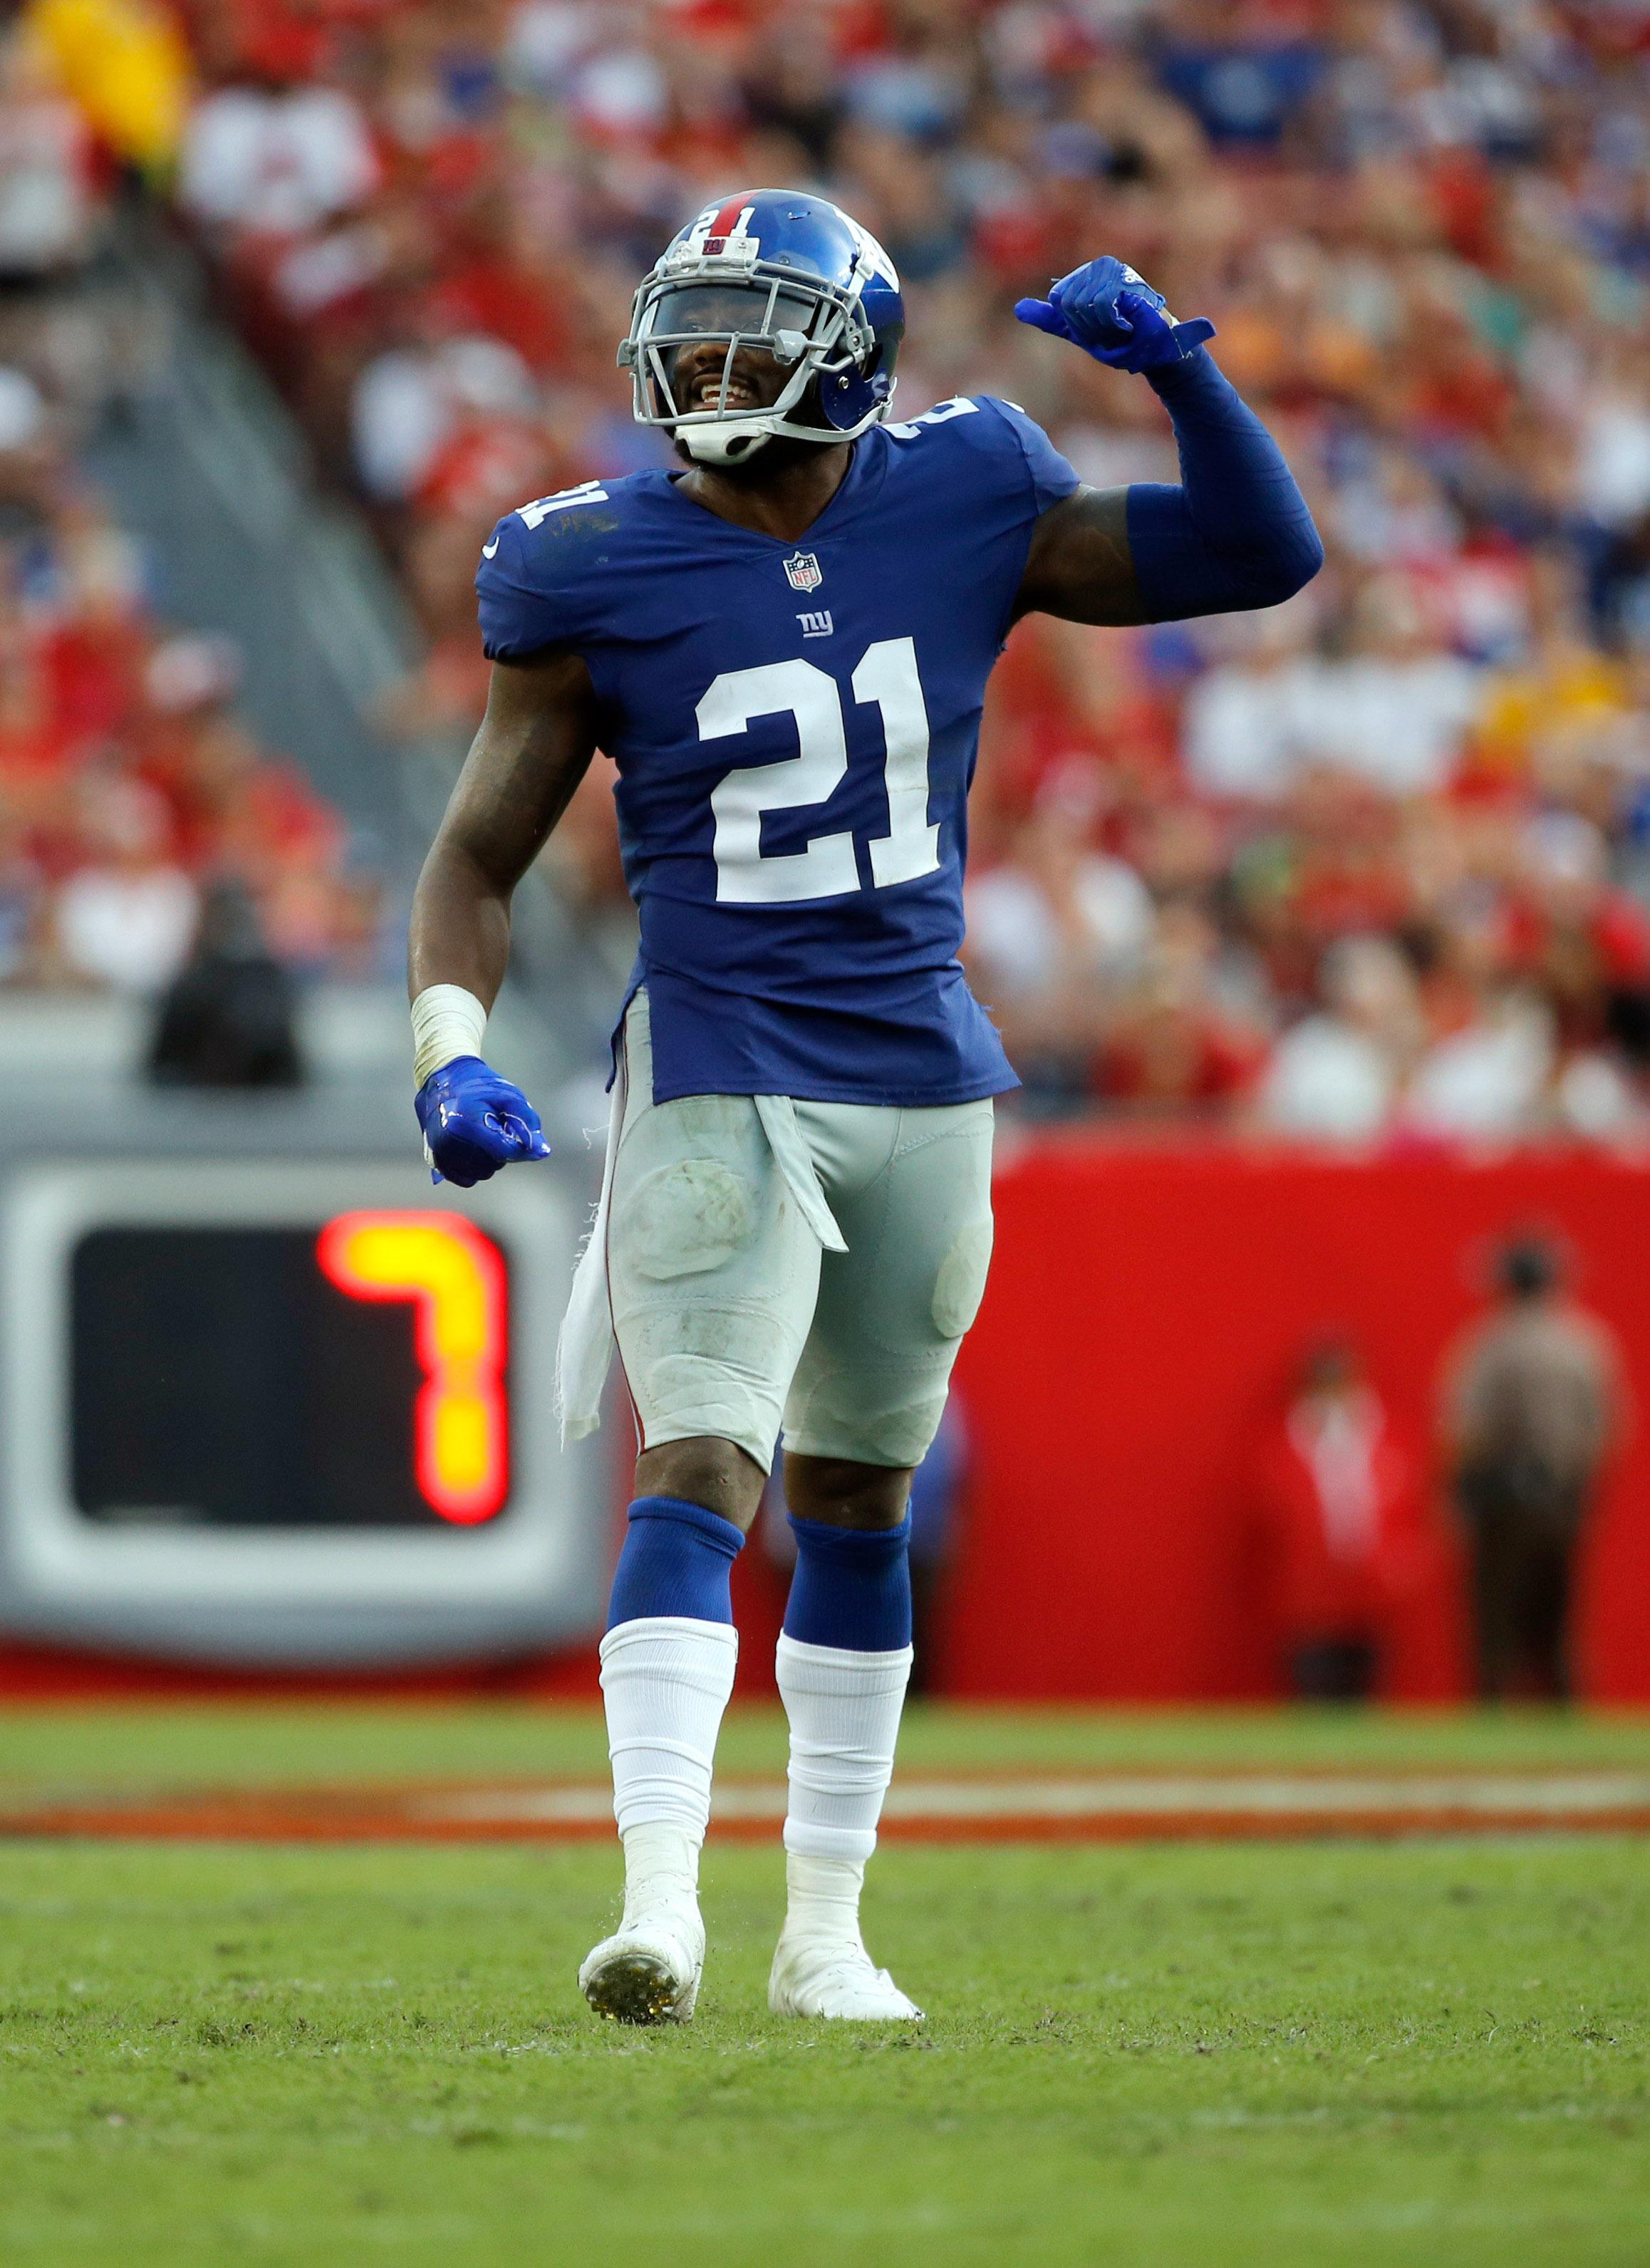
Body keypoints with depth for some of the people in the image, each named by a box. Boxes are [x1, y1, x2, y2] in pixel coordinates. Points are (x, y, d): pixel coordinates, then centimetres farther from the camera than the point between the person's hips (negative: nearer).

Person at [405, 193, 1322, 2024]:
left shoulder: (961, 510, 0)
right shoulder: (600, 572, -6)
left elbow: (1261, 556, 5)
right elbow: (480, 854, 1)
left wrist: (1173, 367, -10)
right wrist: (451, 1049, -15)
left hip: (921, 1074, 3)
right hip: (718, 1073, -3)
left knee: (857, 1499, 13)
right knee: (701, 1470, -19)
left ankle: (823, 1929, 23)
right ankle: (659, 1905, -29)